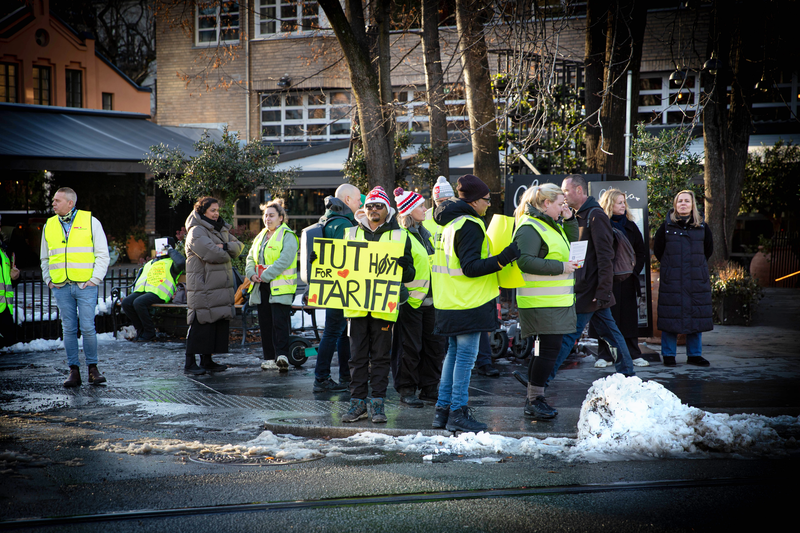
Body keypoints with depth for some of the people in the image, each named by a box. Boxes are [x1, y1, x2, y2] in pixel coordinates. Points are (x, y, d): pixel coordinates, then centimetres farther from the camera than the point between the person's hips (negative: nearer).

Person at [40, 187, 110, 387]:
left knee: (88, 328, -5)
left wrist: (95, 278, -6)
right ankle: (74, 371, 10)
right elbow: (45, 258, 22)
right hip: (61, 288, 3)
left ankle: (93, 368, 7)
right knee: (69, 329, 4)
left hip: (85, 286, -3)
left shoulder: (90, 221, 2)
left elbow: (102, 254, 3)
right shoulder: (49, 226, 13)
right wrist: (48, 279, 9)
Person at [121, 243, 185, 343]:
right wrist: (135, 287, 20)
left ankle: (149, 332, -15)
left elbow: (181, 262, -14)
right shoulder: (149, 263, 33)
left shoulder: (171, 263, 10)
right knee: (126, 303, -17)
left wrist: (172, 252, 1)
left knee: (138, 303, -31)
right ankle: (141, 329, -3)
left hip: (157, 293, -7)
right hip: (141, 291, 7)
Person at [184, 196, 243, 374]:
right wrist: (226, 252, -2)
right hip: (203, 285, -8)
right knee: (201, 325, -8)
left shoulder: (221, 229, 20)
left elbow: (238, 246, 10)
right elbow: (211, 254, -21)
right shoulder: (196, 231, -8)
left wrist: (224, 247, -10)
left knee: (220, 324, 8)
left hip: (221, 286, 8)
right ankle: (190, 363, -1)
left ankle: (207, 360, 16)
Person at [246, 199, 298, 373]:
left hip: (280, 287, -8)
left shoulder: (288, 236, -6)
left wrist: (265, 275, -19)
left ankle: (282, 356, -17)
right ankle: (270, 358, 14)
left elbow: (284, 260, -17)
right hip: (262, 287, 8)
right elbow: (251, 258, 20)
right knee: (265, 323, 8)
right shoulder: (260, 236, 19)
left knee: (280, 322, -14)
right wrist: (251, 273, 0)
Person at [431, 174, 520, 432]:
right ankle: (458, 413, -2)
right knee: (466, 356, -5)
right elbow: (470, 267, -21)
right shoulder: (470, 226, -15)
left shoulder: (451, 223, 15)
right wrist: (502, 259, -26)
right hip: (468, 303, -10)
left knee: (454, 353, 15)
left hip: (450, 303, 10)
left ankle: (443, 409, 18)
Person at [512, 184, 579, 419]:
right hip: (542, 302, -10)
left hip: (557, 300, 10)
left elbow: (572, 242, 32)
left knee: (547, 348, 11)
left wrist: (569, 220, 14)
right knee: (549, 348, -9)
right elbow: (524, 261, -24)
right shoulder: (530, 227, -14)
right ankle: (535, 399, 0)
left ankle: (533, 399, 18)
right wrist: (560, 267, -20)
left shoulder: (552, 224, 18)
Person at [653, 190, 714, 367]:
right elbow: (658, 251, 10)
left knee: (696, 317, 4)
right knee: (670, 317, -2)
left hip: (697, 280, 2)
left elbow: (708, 250, 18)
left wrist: (696, 265, 13)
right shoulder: (666, 227, 1)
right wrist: (671, 266, 8)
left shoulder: (702, 227, 6)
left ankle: (694, 354, 14)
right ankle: (668, 355, 8)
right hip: (671, 281, -2)